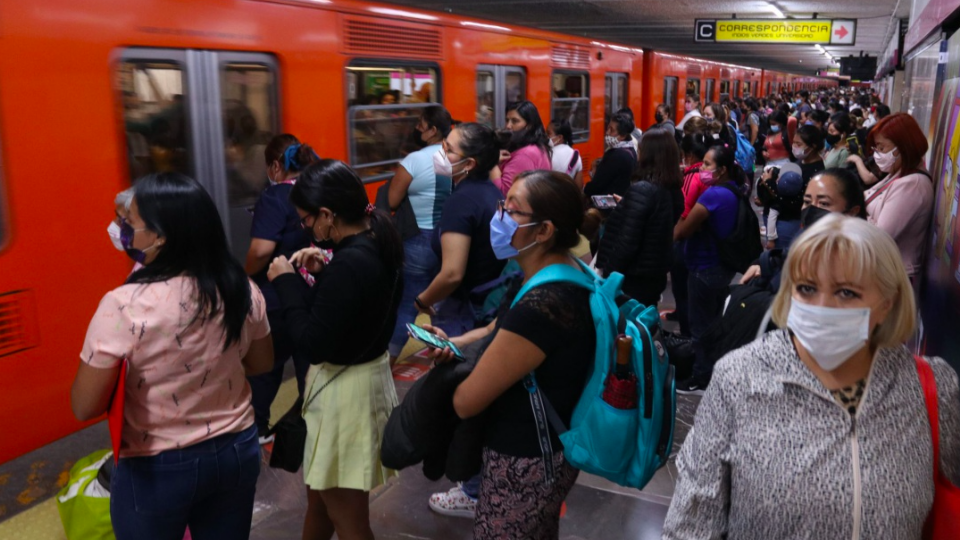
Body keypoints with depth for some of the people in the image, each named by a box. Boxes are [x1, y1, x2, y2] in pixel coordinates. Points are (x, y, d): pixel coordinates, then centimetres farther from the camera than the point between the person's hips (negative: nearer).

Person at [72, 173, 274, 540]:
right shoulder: (241, 289, -10)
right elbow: (261, 364, 6)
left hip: (156, 470, -3)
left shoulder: (124, 306, -23)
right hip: (236, 452, 4)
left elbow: (84, 407, -14)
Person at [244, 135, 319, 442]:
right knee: (310, 362, 14)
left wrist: (247, 273, -8)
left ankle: (257, 427, 28)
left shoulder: (274, 197, -17)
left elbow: (261, 250, -26)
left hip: (277, 298, -5)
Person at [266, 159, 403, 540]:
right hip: (367, 372, 10)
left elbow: (313, 345, -25)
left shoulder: (350, 263, -29)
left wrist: (286, 282, -15)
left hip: (345, 390, -10)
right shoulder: (378, 244, 1)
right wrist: (322, 273, 3)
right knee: (319, 494, 29)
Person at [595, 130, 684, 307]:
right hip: (656, 273, 8)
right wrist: (624, 204, 18)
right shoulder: (673, 191, 4)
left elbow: (626, 241, -22)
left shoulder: (641, 190, -21)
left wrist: (607, 271, -11)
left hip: (633, 276, -8)